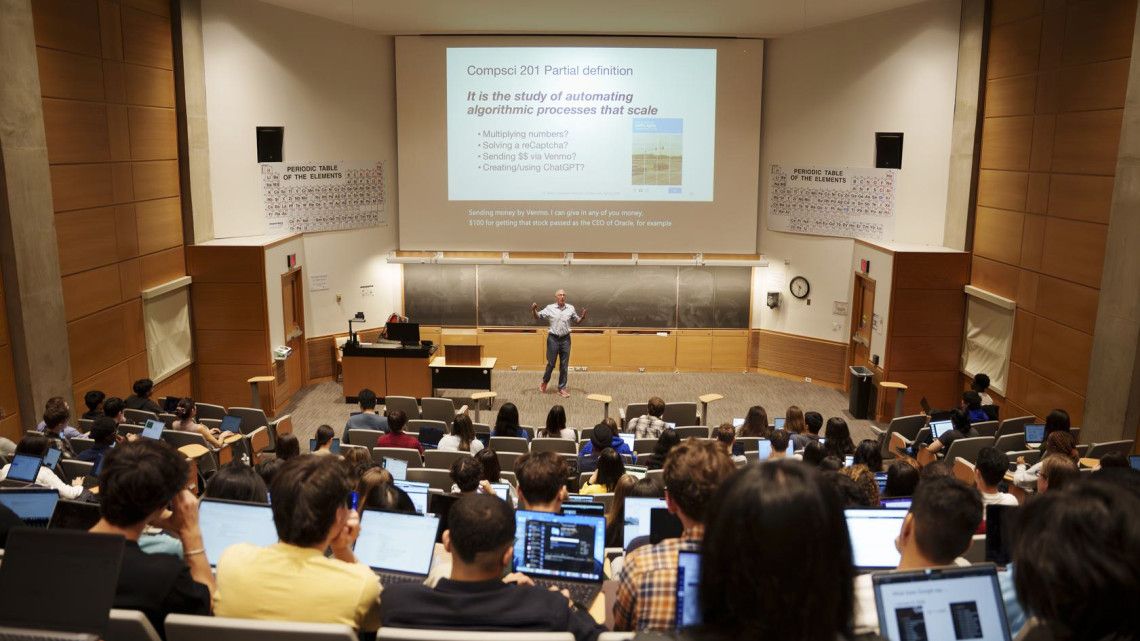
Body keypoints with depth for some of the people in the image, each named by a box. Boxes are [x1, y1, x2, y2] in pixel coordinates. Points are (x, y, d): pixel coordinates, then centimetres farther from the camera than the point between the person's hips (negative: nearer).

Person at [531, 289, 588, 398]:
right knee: (551, 363, 5)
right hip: (553, 338, -2)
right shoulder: (550, 308, -3)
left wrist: (583, 316, -8)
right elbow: (538, 316, 0)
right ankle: (545, 382, 30)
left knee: (564, 365, 5)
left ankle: (562, 388, 15)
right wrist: (534, 310, -20)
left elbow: (578, 321, 12)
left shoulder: (570, 308, 3)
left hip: (565, 339, 2)